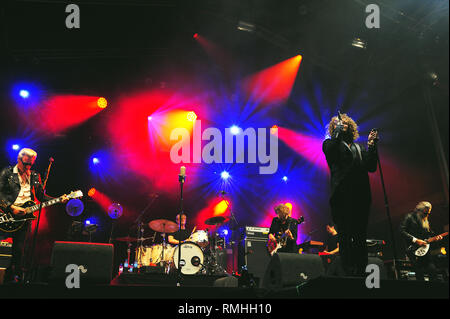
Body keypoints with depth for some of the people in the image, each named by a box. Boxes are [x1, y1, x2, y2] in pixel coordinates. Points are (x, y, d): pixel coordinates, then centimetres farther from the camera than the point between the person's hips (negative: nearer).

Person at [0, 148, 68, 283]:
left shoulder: (35, 176, 17)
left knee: (19, 249, 4)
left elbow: (42, 196, 17)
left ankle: (11, 277, 14)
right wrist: (11, 207, -17)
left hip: (24, 216, 4)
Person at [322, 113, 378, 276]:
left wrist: (371, 145, 6)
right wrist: (338, 130, -1)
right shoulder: (330, 144, 13)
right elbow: (330, 151, -12)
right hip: (343, 196, -4)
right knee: (345, 236, -8)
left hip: (361, 197, 4)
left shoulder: (360, 148, 25)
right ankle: (348, 272, -5)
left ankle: (361, 271, 7)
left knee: (360, 236, 4)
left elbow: (371, 167, 13)